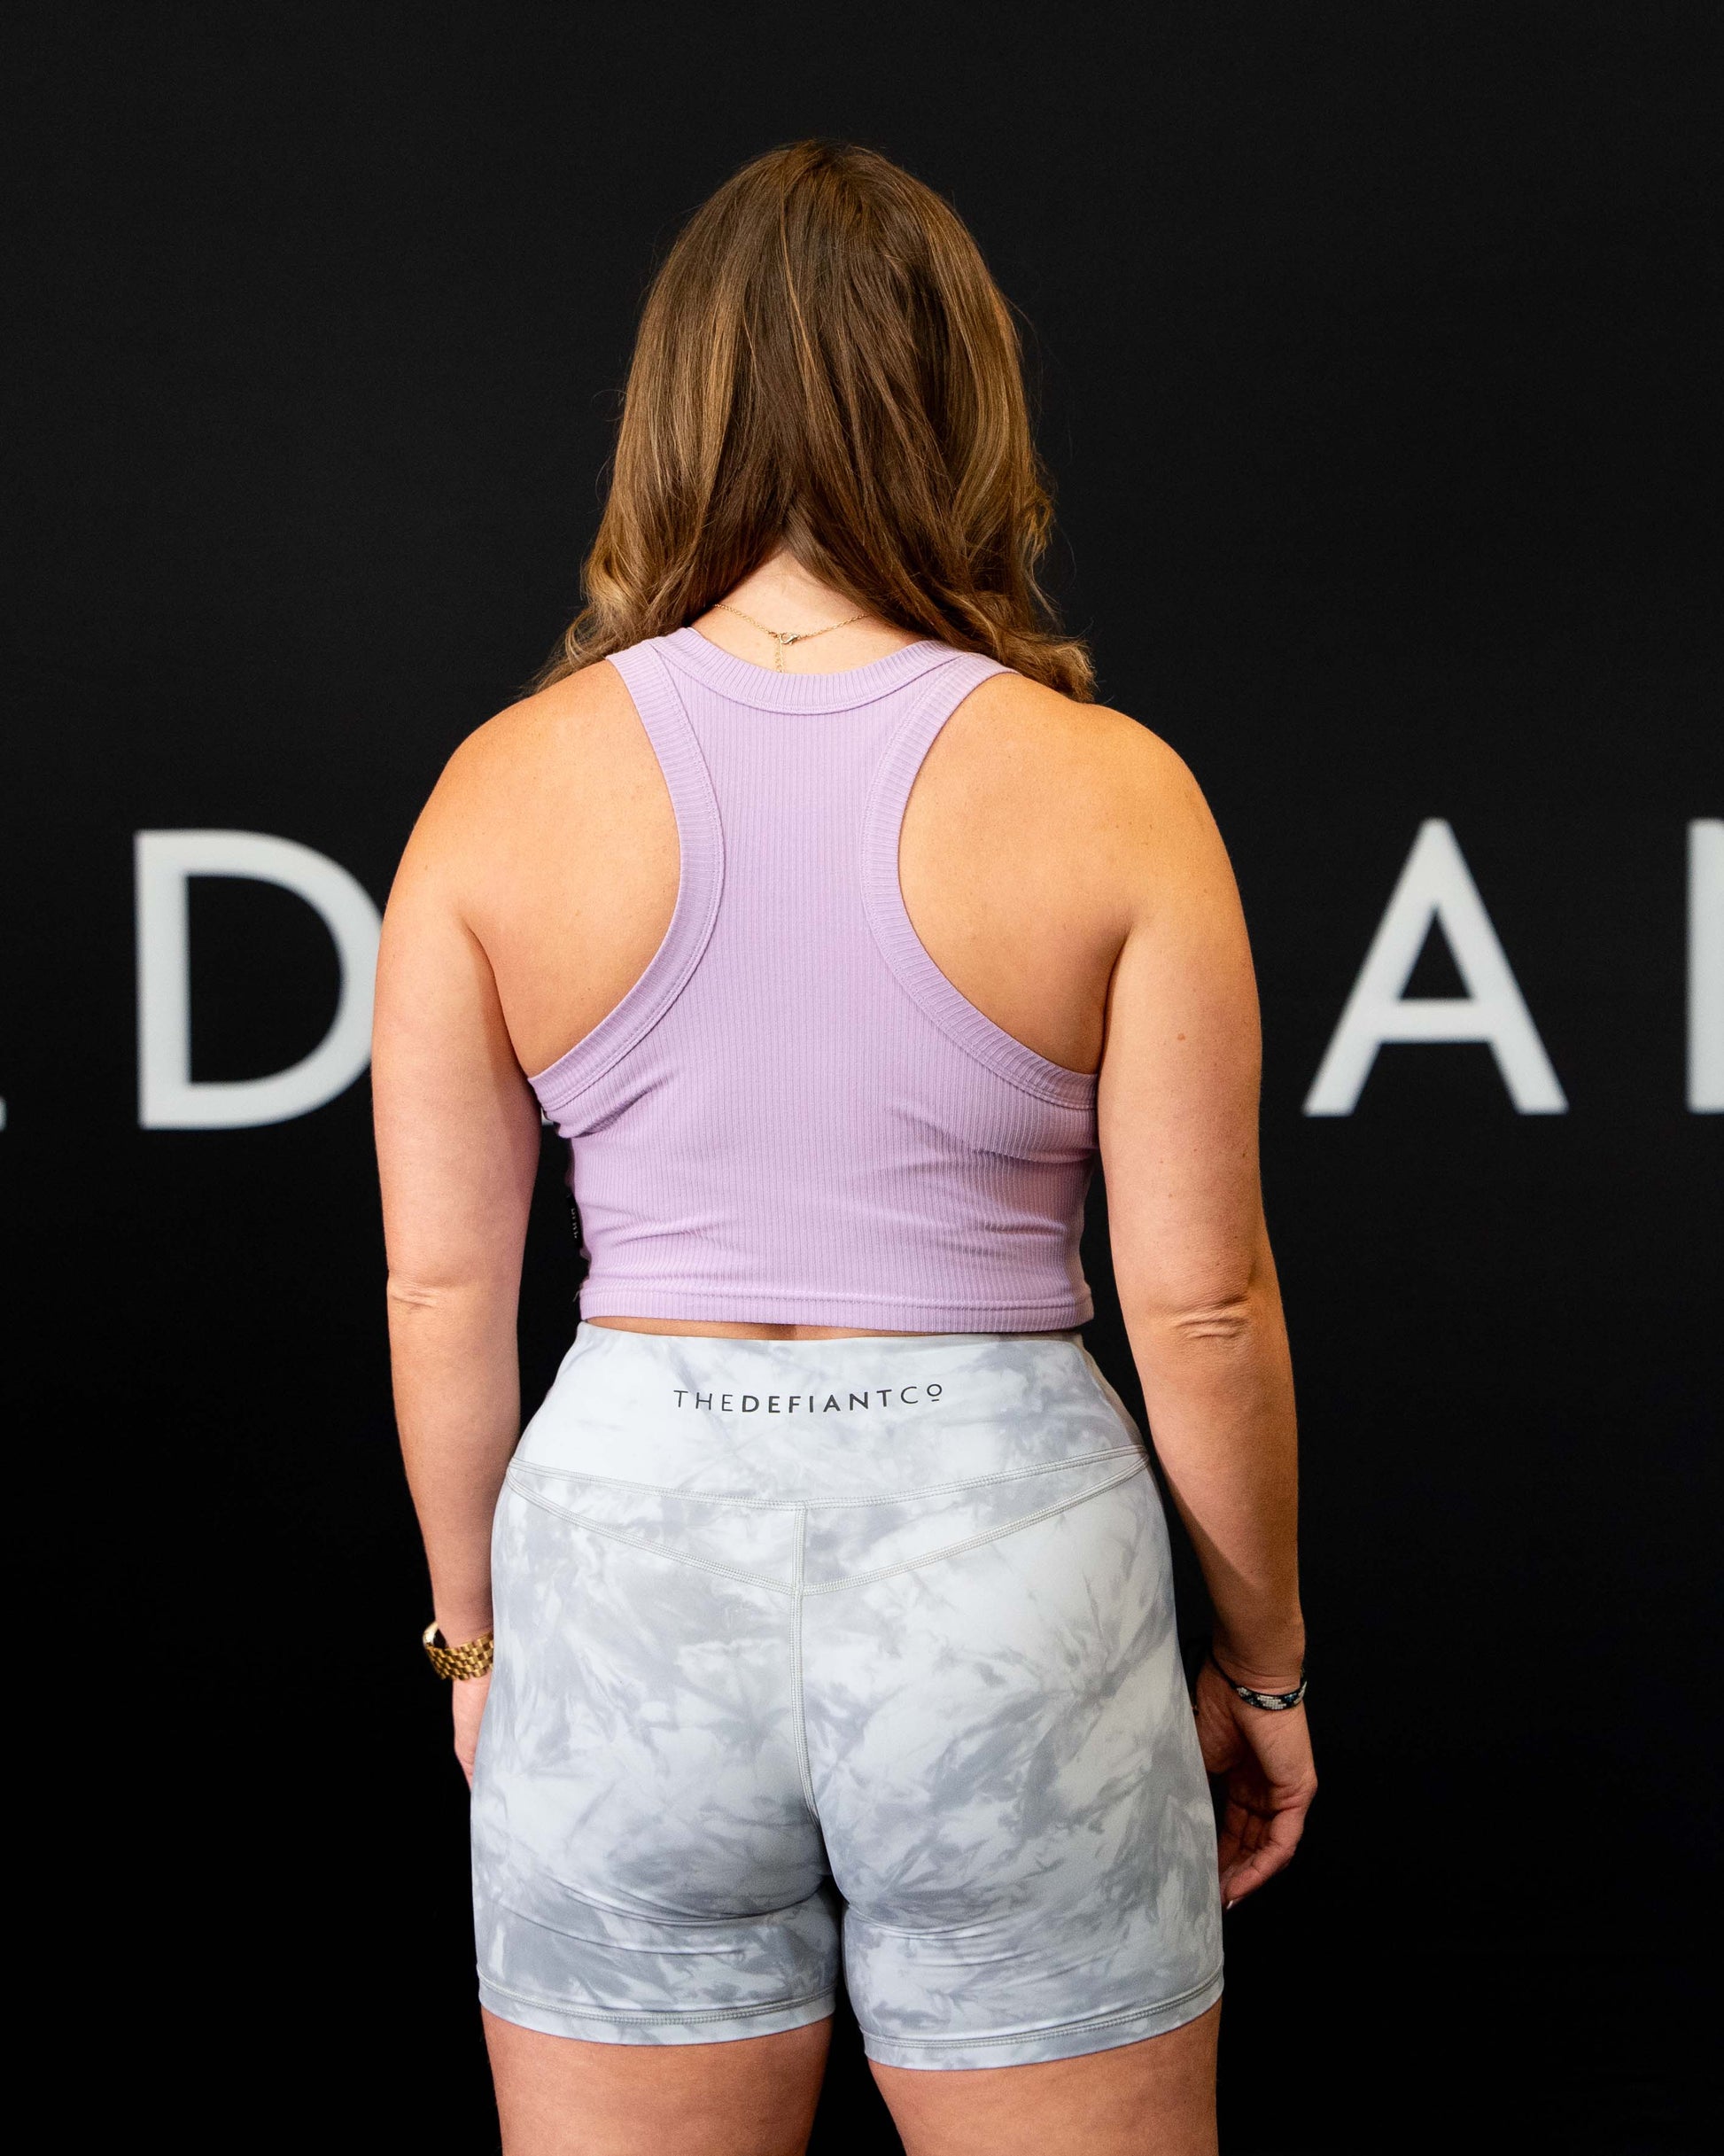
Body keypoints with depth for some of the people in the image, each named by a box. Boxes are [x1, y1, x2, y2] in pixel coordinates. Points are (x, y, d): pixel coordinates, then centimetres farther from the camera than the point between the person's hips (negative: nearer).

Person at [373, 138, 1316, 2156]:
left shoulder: (506, 785, -4)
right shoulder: (1112, 792, -8)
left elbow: (441, 1282, 0)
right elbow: (1200, 1303, -6)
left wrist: (476, 1634, 14)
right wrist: (1263, 1665, 8)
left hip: (629, 1551, 2)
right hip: (1007, 1558, -1)